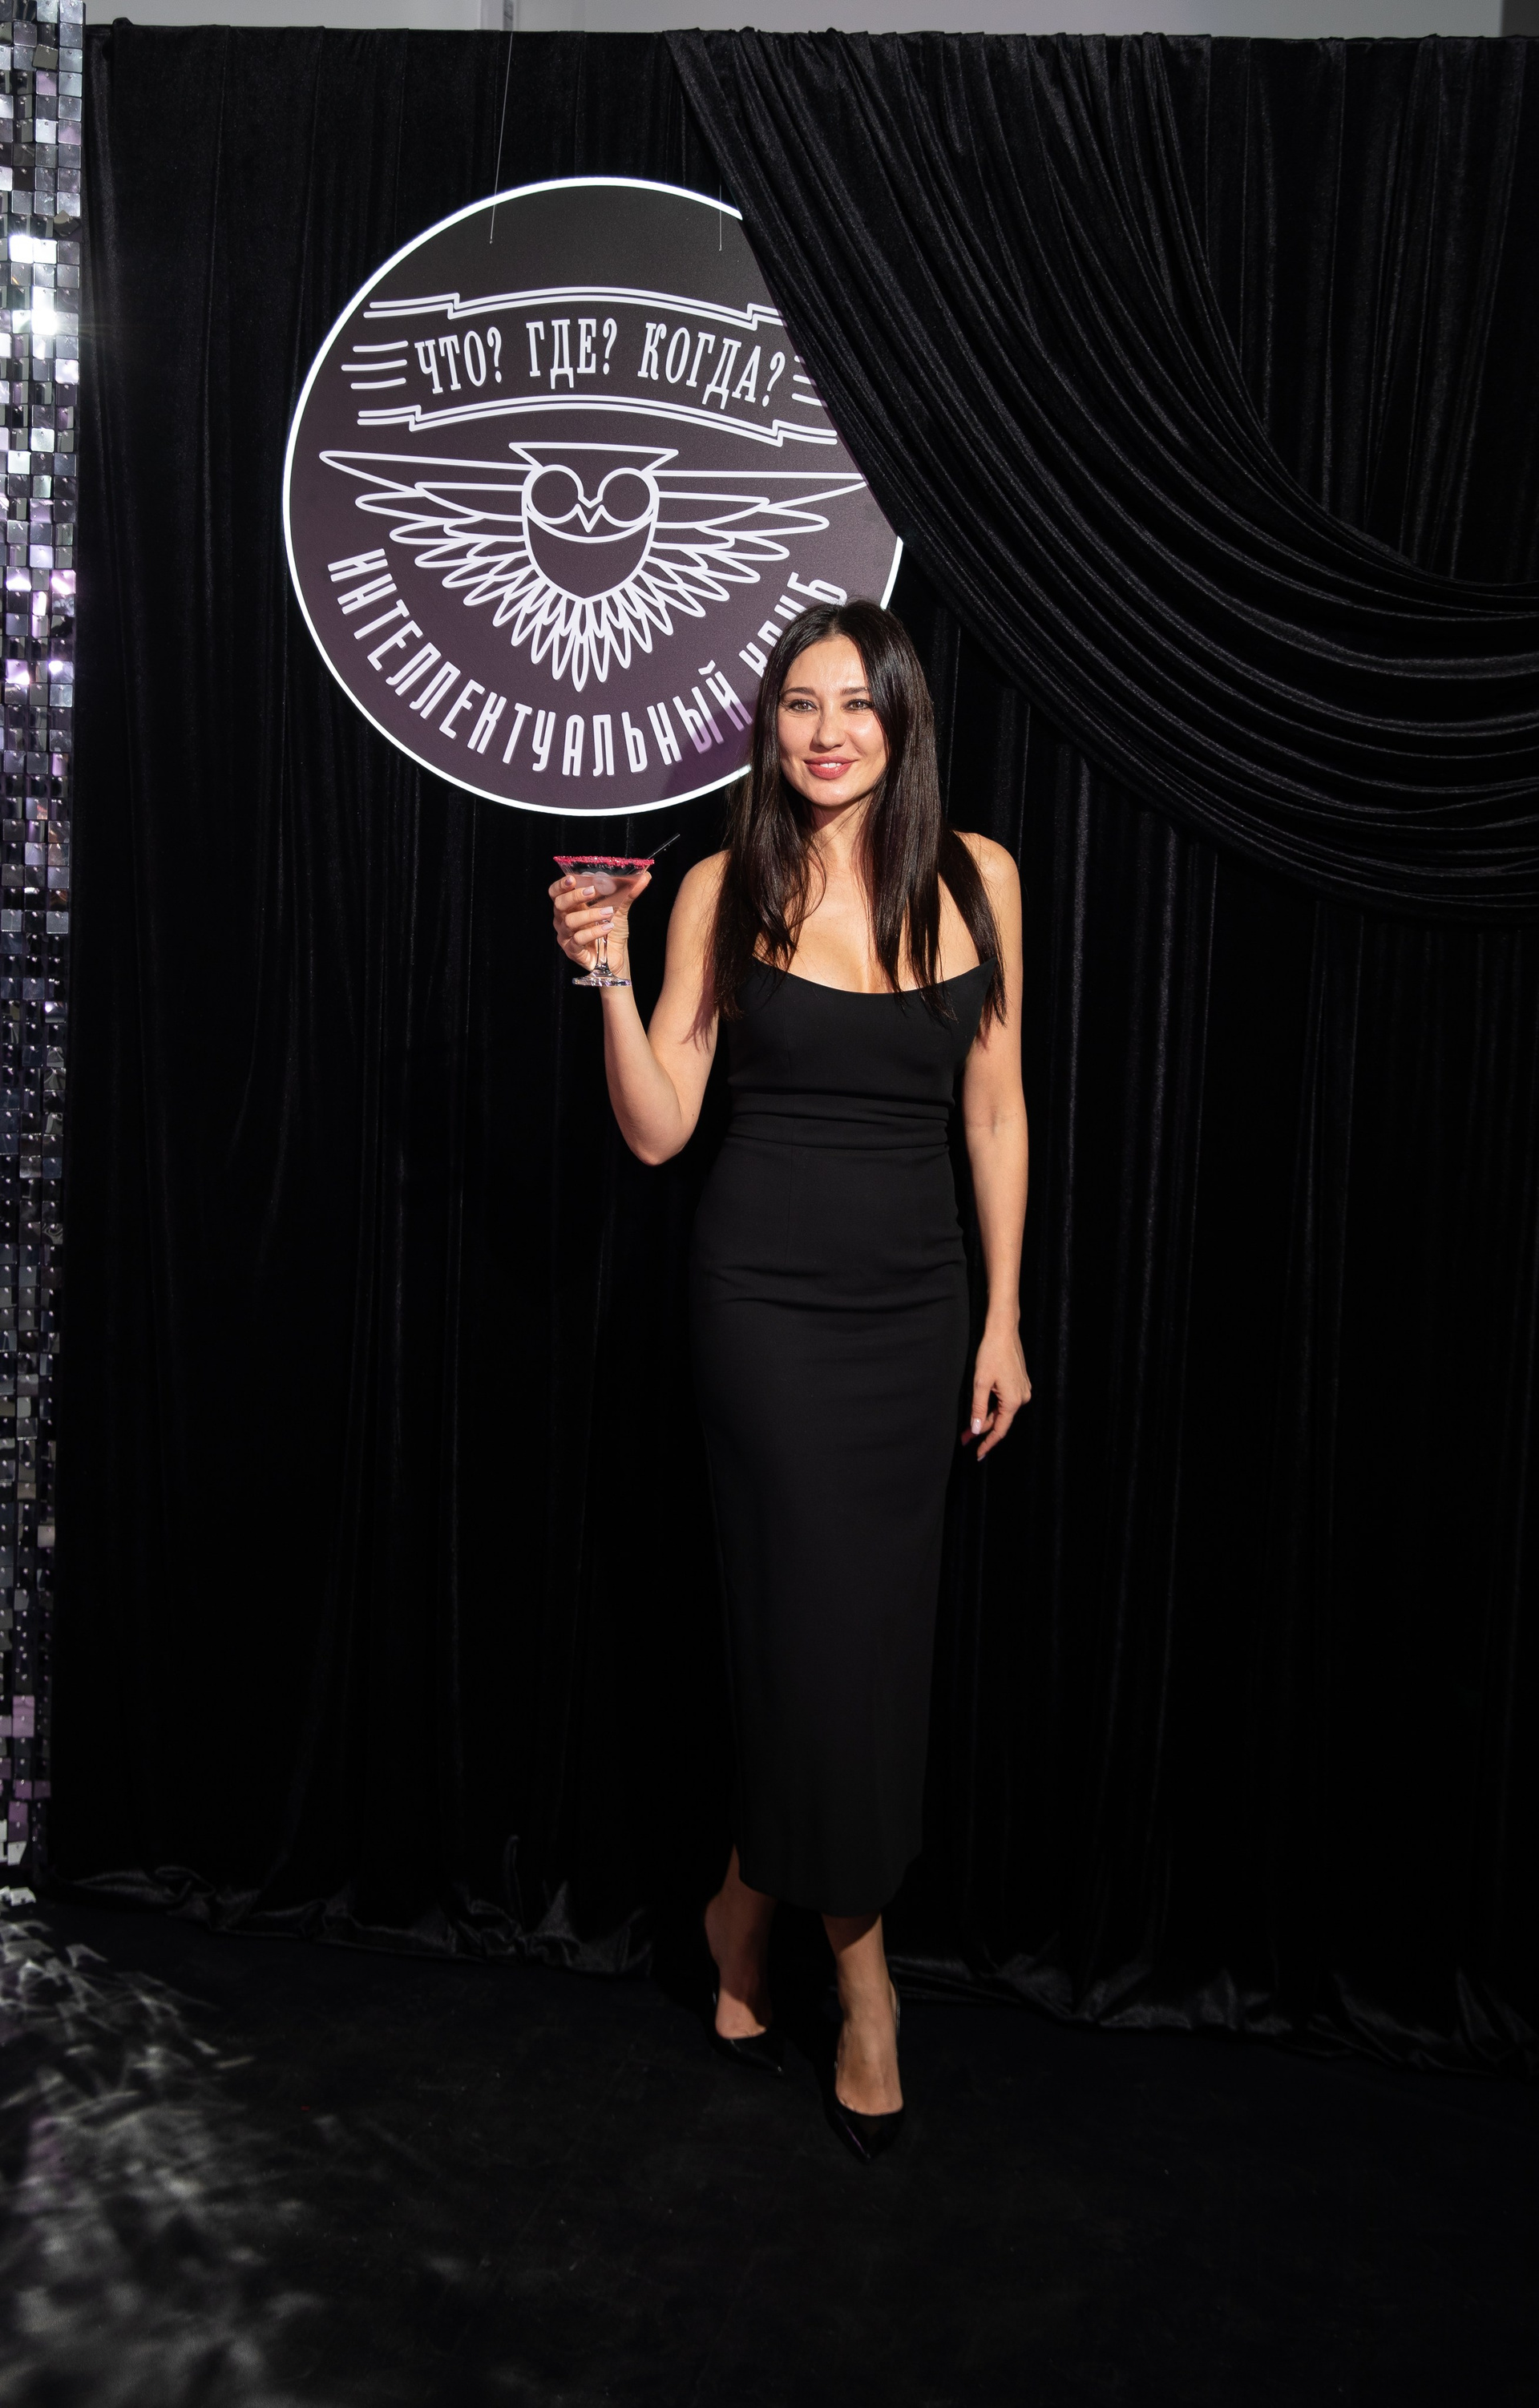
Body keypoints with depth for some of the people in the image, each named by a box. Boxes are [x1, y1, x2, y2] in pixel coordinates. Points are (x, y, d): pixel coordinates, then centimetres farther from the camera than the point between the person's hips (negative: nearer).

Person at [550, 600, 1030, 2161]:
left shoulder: (973, 877, 2)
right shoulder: (726, 889, -3)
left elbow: (993, 1106, 7)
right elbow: (658, 1131, -4)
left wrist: (1004, 1317, 6)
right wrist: (610, 975, -19)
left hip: (915, 1299, 3)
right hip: (770, 1293, -3)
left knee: (873, 1626, 9)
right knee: (828, 1621, -1)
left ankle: (750, 1910, 33)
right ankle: (858, 1964, 20)